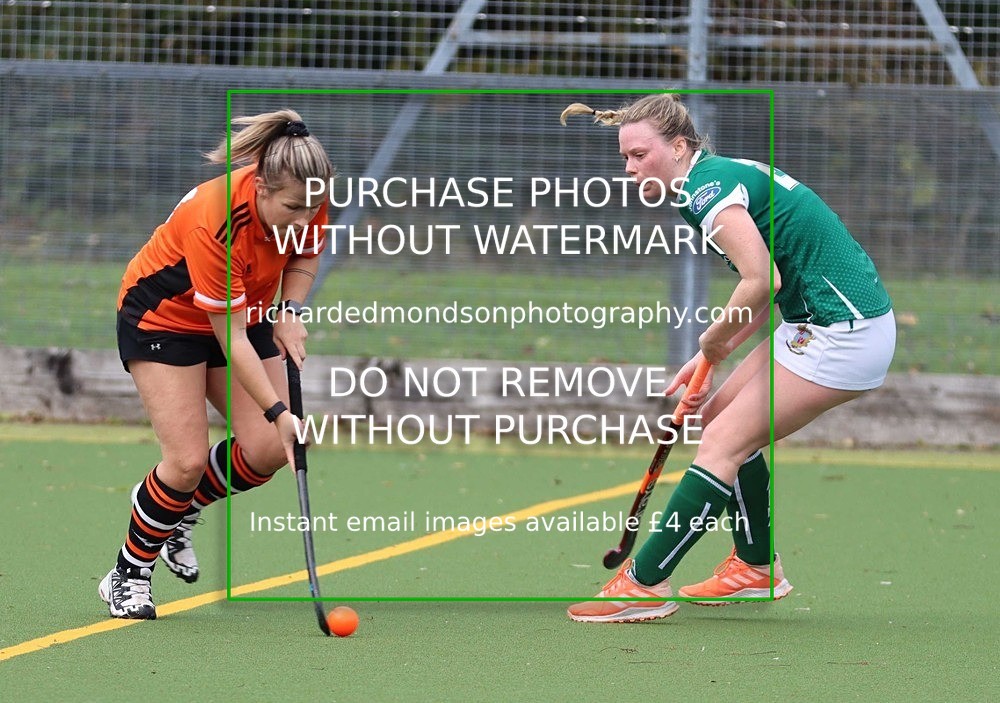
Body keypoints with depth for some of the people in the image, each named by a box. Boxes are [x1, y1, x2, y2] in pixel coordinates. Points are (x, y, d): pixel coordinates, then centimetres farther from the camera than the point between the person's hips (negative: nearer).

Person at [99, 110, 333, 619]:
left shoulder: (308, 202, -21)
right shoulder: (215, 221, -39)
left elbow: (307, 252, 5)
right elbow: (231, 339, -32)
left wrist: (291, 311, -11)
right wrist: (277, 412, -33)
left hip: (247, 311, 6)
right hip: (164, 315, -6)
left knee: (268, 449, -7)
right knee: (187, 461, -15)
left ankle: (179, 512, 21)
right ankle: (128, 576, 6)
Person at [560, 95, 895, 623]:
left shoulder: (708, 187, -16)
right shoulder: (725, 175, 14)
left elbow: (763, 280, -27)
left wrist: (715, 339, -10)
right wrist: (714, 356, 10)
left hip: (840, 334, -10)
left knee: (724, 442, -8)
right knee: (721, 414, 16)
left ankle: (645, 584, -5)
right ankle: (758, 568, 24)